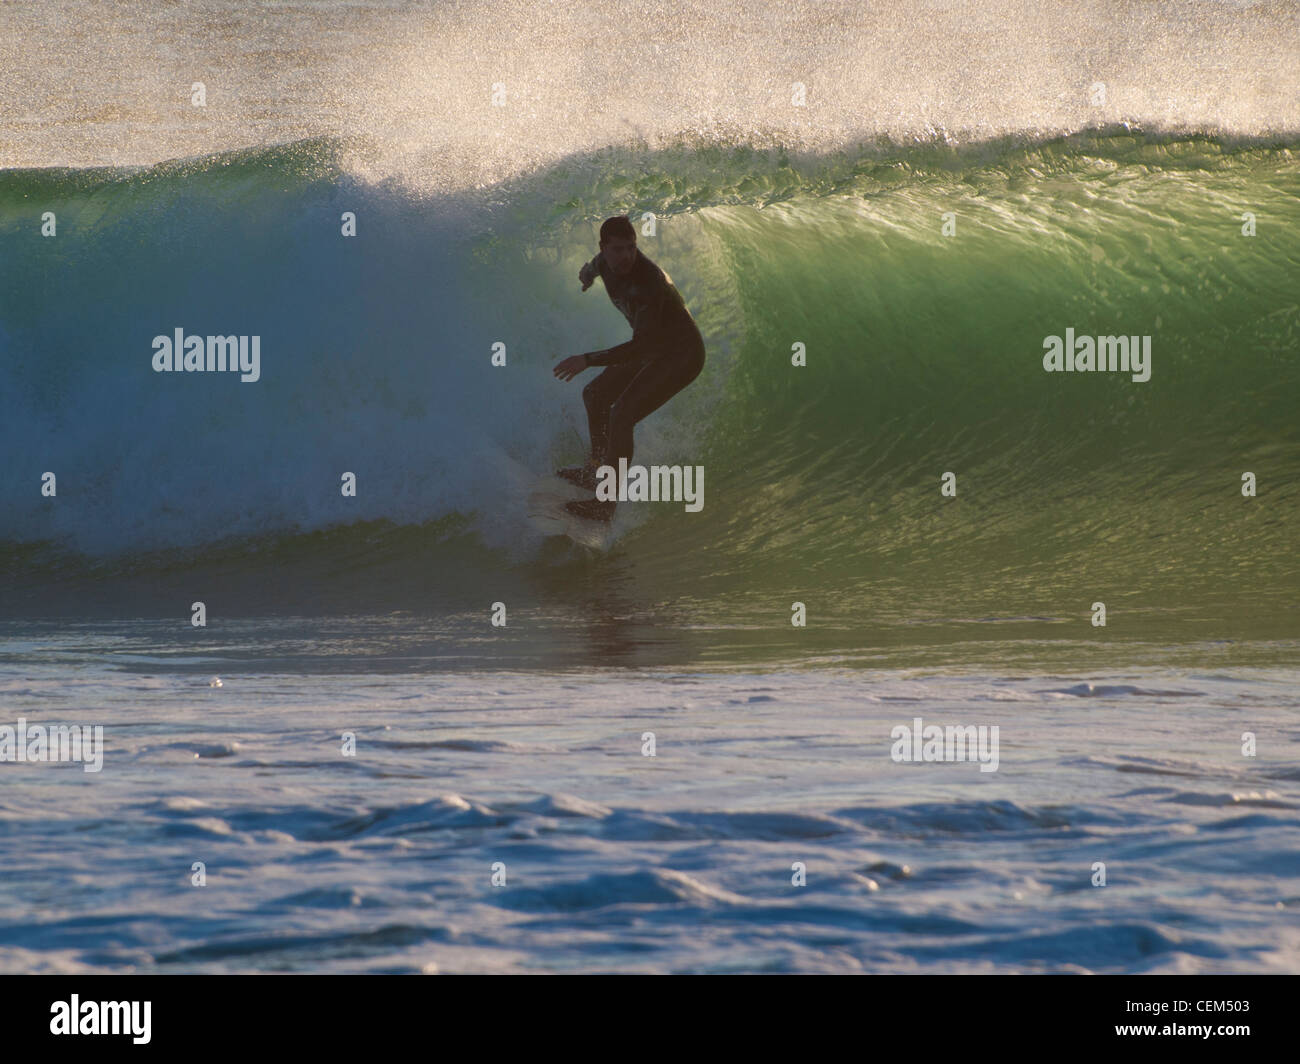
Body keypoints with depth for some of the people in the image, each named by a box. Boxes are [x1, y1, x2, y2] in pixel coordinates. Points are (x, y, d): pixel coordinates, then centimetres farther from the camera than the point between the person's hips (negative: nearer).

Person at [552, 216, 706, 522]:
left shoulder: (647, 283, -34)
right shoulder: (607, 260, -8)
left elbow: (642, 346, -38)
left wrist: (588, 359, -42)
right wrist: (589, 273, 43)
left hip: (682, 355, -9)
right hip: (655, 350, 9)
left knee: (622, 415, -21)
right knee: (595, 395, 17)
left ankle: (606, 502, -20)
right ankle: (598, 471, 33)